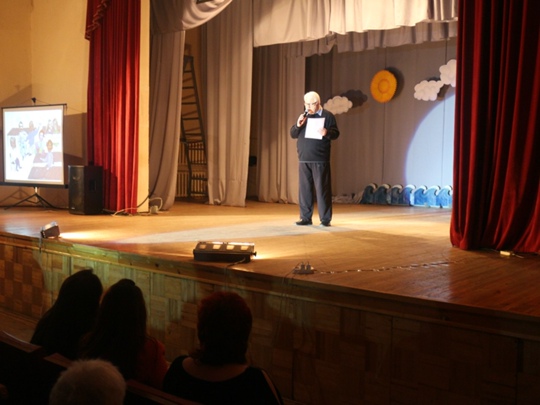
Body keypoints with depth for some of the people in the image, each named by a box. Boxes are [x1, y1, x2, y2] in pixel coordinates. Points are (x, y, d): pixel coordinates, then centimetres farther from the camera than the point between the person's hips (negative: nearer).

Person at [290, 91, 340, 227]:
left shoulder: (327, 115, 0)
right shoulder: (304, 116, 15)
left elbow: (336, 133, -5)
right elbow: (293, 134, 11)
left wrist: (327, 132, -26)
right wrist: (298, 125, -9)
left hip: (320, 160, -5)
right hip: (304, 159, 5)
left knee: (322, 189, -3)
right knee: (304, 189, 5)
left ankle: (325, 219, 3)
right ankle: (305, 217, 12)